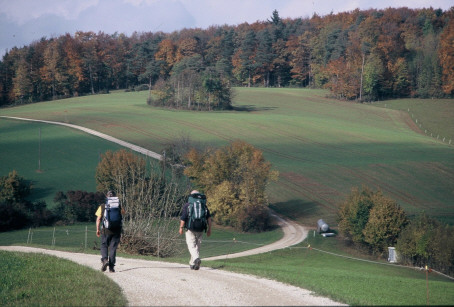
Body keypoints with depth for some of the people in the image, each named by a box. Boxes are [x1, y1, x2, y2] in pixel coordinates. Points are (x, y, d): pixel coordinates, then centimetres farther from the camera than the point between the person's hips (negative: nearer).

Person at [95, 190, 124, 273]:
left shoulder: (102, 207, 0)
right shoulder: (119, 206, 2)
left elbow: (98, 219, -2)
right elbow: (123, 213, 21)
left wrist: (97, 229, 5)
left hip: (105, 230, -1)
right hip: (116, 230, 1)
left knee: (104, 246, 13)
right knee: (113, 248, 5)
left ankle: (104, 259, -13)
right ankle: (111, 267, 2)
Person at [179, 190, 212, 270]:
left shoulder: (187, 205, -2)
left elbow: (183, 218, -7)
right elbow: (209, 217, 2)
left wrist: (181, 228, 2)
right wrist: (209, 229, 5)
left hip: (190, 229, -3)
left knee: (191, 246, -3)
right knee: (197, 246, 13)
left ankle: (196, 258, -28)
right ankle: (192, 263, 18)